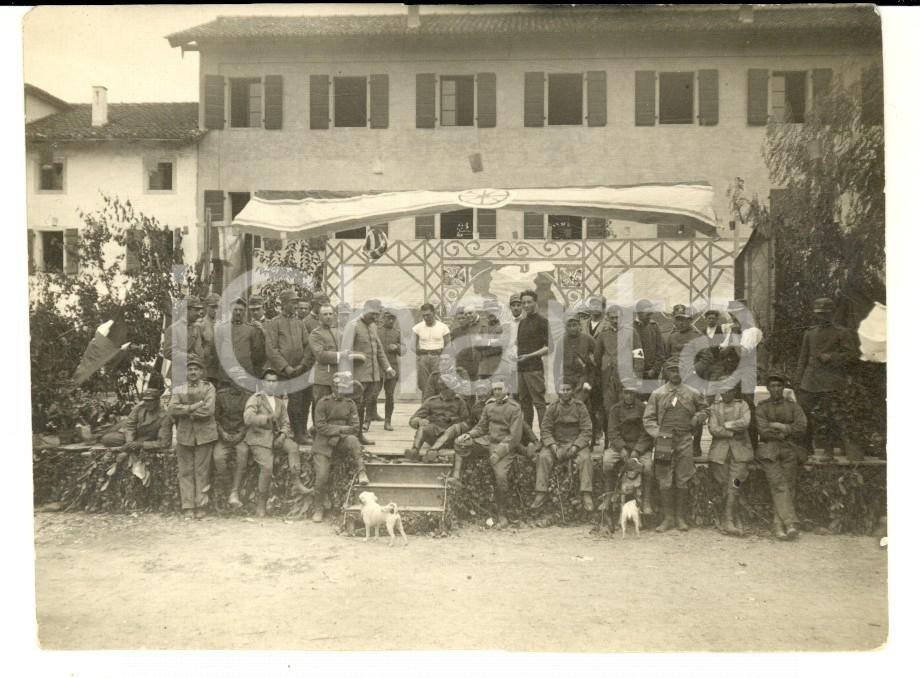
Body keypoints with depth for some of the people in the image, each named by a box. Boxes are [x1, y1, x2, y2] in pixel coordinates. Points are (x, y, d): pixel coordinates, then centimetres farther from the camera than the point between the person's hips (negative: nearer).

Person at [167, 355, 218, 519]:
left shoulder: (208, 388, 6)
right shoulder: (178, 389, 13)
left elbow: (208, 410, -9)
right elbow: (172, 409, -4)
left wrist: (185, 412, -6)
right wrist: (194, 407, -13)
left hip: (204, 435, -2)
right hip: (184, 435, 2)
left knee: (202, 471, -2)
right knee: (185, 472, 1)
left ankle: (200, 506, 3)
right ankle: (188, 507, 5)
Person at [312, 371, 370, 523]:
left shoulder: (350, 404, 8)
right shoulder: (323, 402, 0)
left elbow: (354, 428, 2)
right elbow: (320, 426, -9)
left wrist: (336, 433, -11)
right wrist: (340, 428, -16)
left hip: (341, 441, 2)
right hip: (324, 443, -2)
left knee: (353, 440, -34)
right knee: (321, 476, -10)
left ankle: (361, 472, -27)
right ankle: (318, 509, 7)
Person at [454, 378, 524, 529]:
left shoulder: (514, 408, -9)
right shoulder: (489, 406, 11)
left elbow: (514, 436, -14)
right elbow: (481, 427, 16)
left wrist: (498, 452, -21)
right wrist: (469, 434, -6)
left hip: (505, 446, -6)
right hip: (488, 441, 6)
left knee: (501, 476, -23)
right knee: (460, 442, -11)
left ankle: (502, 515, -7)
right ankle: (456, 476, -13)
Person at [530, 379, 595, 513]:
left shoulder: (580, 407, 0)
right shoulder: (552, 407, 3)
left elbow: (586, 431, -4)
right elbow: (545, 429, 0)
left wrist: (575, 446, -18)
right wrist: (553, 445, -16)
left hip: (577, 443, -1)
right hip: (556, 443, 1)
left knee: (585, 458, -31)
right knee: (543, 457, -27)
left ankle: (586, 496, -27)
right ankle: (541, 494, -24)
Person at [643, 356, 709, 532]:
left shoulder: (693, 394, 9)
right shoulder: (657, 394, 7)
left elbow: (704, 410, 23)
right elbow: (648, 419, 6)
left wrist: (698, 417, 1)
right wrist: (658, 434, -8)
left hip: (685, 441, 1)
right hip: (664, 441, 0)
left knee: (683, 482, 2)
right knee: (664, 482, 0)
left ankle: (681, 517, 13)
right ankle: (668, 518, 9)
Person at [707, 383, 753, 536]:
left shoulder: (743, 406, 10)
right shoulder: (715, 408, 11)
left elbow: (745, 423, -9)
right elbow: (713, 429, -3)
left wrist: (726, 425, -3)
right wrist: (733, 432, -7)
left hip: (740, 451, -1)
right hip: (720, 451, 1)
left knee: (734, 486, -10)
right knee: (725, 486, 0)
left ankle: (728, 521, -7)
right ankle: (733, 520, 9)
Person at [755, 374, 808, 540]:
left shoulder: (792, 406, 16)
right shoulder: (761, 408, 11)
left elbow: (802, 427, 3)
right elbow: (764, 431, -2)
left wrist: (780, 426, -3)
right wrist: (785, 432, -1)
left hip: (789, 450, 2)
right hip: (769, 449, -1)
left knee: (788, 486, -12)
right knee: (778, 484, -18)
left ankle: (779, 525, -12)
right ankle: (790, 523, -25)